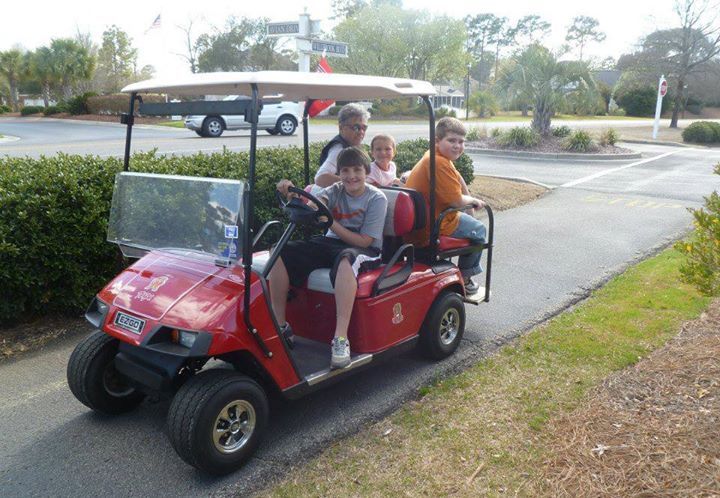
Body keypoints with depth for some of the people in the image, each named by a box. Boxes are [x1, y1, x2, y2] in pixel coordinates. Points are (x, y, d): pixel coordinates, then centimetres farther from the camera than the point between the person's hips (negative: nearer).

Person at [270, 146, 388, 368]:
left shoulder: (376, 198, -7)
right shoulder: (335, 191, 5)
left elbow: (364, 241, -13)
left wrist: (332, 224, -23)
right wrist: (291, 192, -37)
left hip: (364, 250, -5)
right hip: (332, 242, 5)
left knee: (346, 259, -42)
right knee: (282, 252, -15)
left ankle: (341, 339, -46)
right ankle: (280, 326, -9)